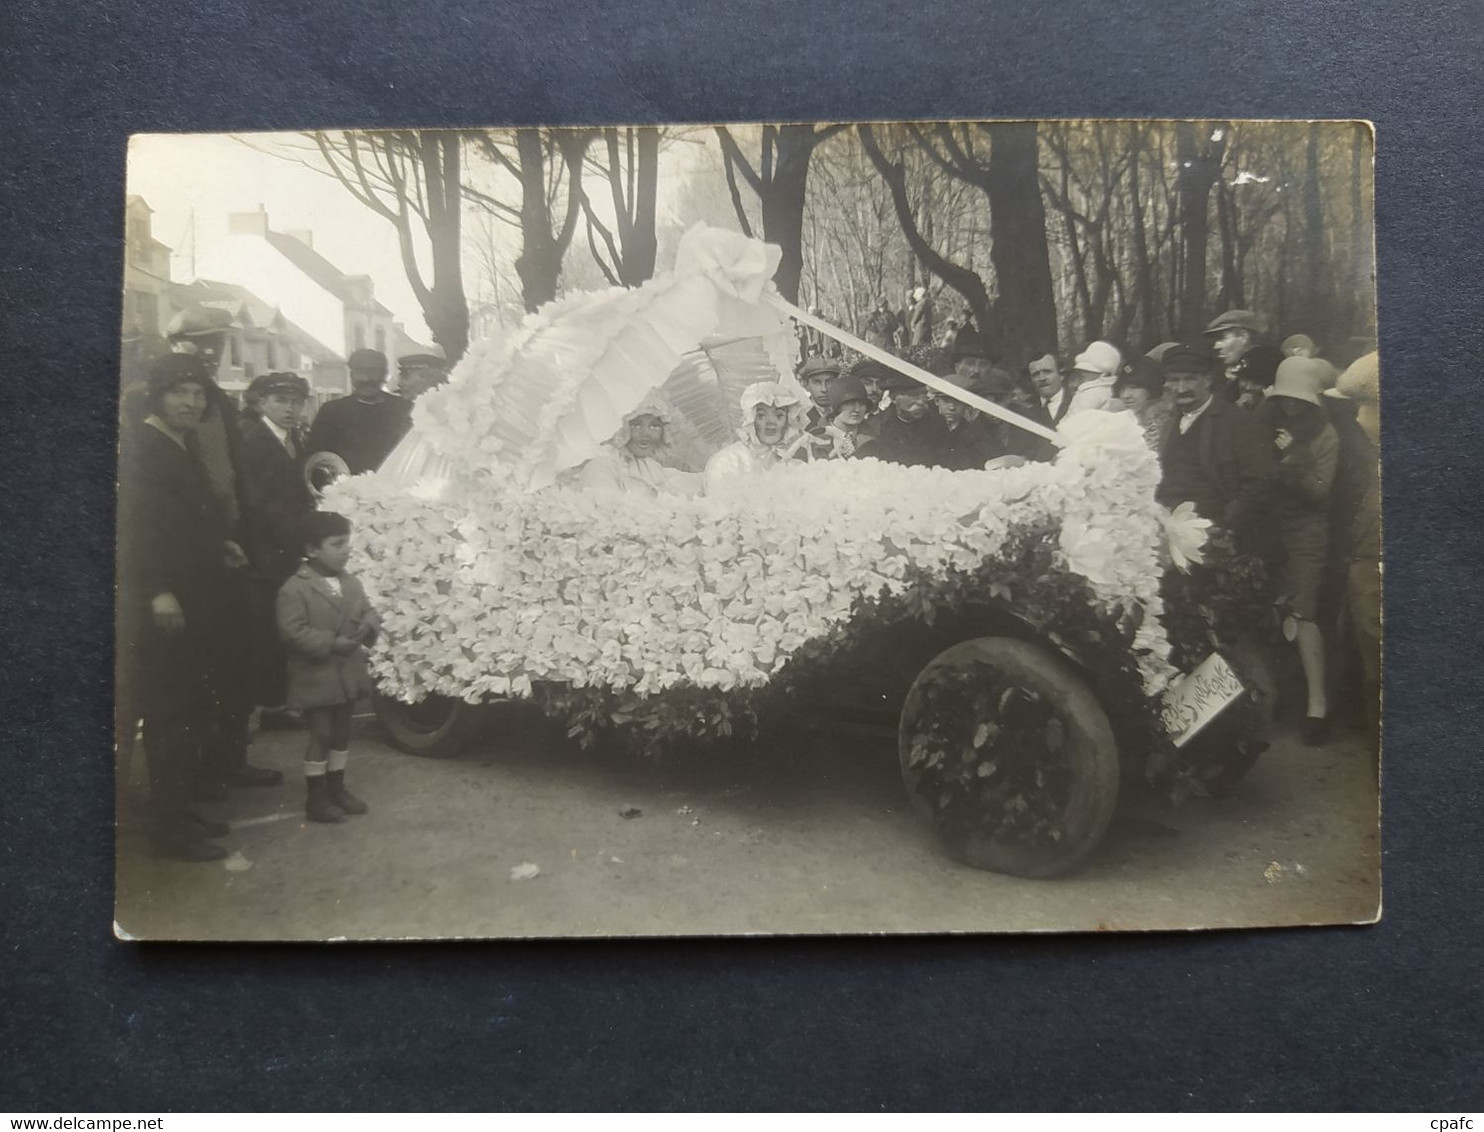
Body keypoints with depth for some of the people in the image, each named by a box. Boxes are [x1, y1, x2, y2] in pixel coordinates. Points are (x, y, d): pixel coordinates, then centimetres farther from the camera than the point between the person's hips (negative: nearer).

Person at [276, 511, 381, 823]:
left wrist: (367, 626, -15)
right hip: (317, 677, -7)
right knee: (321, 735, 0)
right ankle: (316, 798, 12)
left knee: (342, 732, 16)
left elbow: (368, 611, 9)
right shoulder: (295, 588, -16)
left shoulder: (351, 583, 7)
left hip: (348, 674, 7)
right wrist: (331, 643, -25)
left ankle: (336, 788, 30)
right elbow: (292, 631, -21)